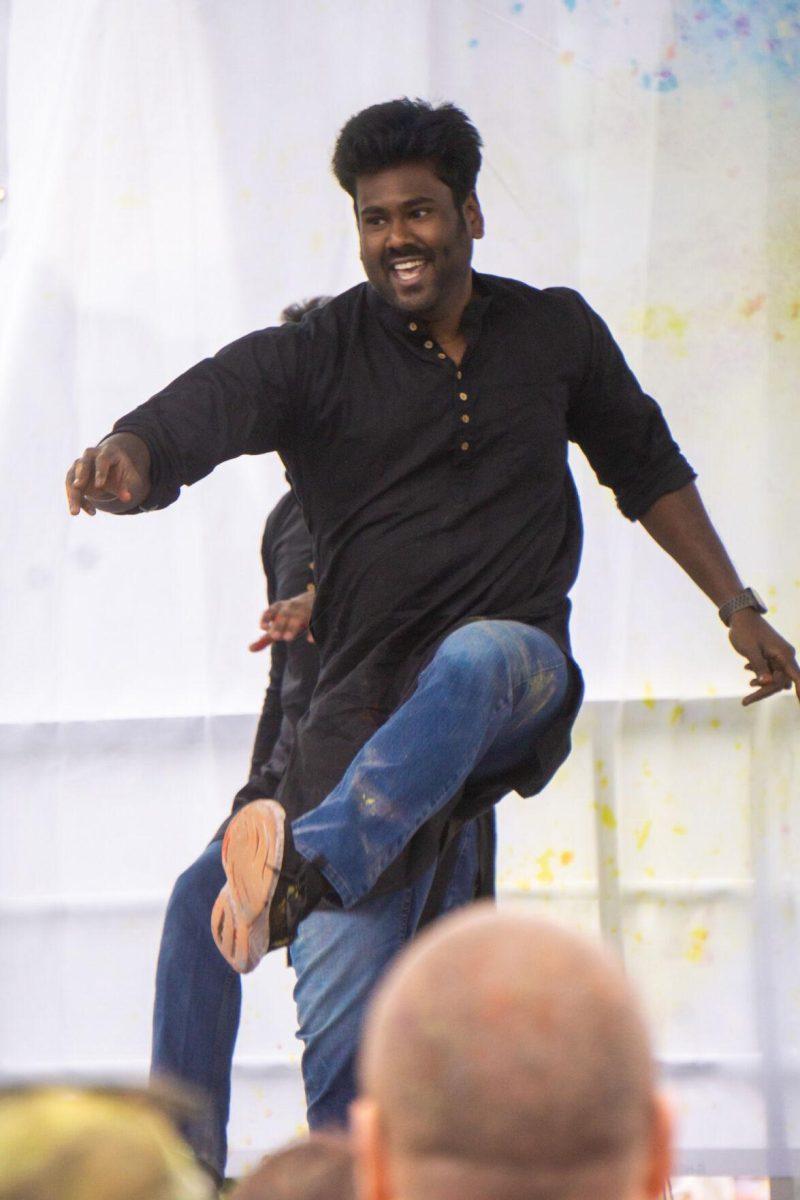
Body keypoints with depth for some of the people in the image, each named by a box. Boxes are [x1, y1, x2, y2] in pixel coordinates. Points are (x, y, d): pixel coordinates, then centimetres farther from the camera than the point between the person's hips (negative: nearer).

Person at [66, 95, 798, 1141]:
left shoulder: (555, 332, 11)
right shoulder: (310, 357, 2)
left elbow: (648, 469, 26)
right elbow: (185, 421, -15)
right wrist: (123, 464, -39)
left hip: (524, 673, 0)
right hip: (366, 701, 0)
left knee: (471, 659, -40)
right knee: (342, 1022, -13)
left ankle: (306, 869, -59)